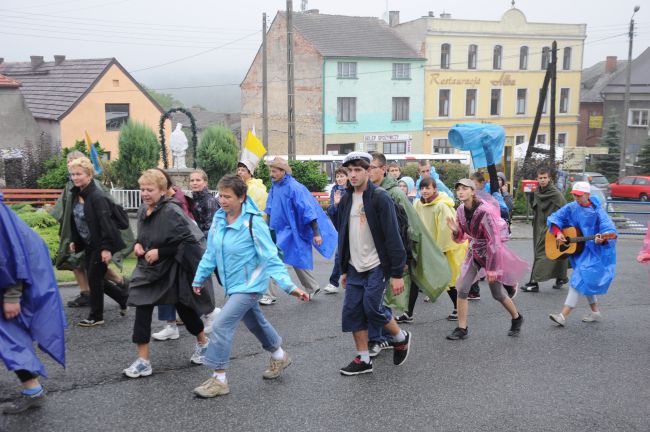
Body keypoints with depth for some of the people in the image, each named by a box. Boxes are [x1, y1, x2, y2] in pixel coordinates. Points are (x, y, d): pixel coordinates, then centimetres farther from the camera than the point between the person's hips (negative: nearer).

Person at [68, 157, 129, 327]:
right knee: (94, 279, 12)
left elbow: (105, 223, -24)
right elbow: (75, 220, 15)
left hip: (101, 245, -9)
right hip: (89, 245, 9)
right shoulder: (76, 195, 6)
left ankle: (96, 317, 13)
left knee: (94, 278, -2)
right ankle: (124, 297, 30)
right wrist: (74, 241, 11)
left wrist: (106, 248, -26)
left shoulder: (97, 196, -20)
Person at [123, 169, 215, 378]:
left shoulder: (172, 212, -22)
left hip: (176, 269, -6)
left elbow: (187, 241, -23)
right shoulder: (143, 210, 2)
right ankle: (143, 360, 4)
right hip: (150, 269, 6)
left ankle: (203, 342, 40)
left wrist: (160, 252, -23)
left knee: (183, 306, 11)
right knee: (142, 307, -4)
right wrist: (138, 244, -2)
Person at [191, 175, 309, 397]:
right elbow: (211, 253, 9)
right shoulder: (219, 219, -4)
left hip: (249, 285, -7)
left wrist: (289, 286, -28)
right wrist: (199, 278, 14)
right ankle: (279, 356, 47)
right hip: (233, 285, 7)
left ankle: (218, 379, -1)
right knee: (256, 323, 24)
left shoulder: (253, 223, -22)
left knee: (222, 325, -14)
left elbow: (270, 258, -21)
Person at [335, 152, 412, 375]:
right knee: (351, 312, 3)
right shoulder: (346, 199, 8)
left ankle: (401, 338, 19)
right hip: (355, 268, 6)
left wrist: (397, 273, -17)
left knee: (372, 308, -9)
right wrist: (344, 269, 17)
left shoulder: (380, 198, -13)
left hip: (376, 266, -6)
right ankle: (363, 359, 16)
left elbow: (393, 237, -15)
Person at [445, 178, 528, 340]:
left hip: (491, 252, -6)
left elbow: (494, 241, -24)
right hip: (474, 251, 6)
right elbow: (461, 237, 8)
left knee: (497, 293, 5)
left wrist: (492, 269, -22)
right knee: (461, 288, -6)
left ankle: (517, 318, 34)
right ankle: (461, 329, 4)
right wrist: (455, 230, -17)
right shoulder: (461, 210, -5)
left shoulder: (485, 211, -26)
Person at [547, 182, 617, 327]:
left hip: (593, 251, -6)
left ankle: (563, 316, -15)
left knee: (579, 279, -13)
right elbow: (554, 218, 4)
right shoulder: (571, 208, -2)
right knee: (586, 280, 16)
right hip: (577, 249, 6)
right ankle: (595, 312, 33)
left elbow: (609, 229, -22)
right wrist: (558, 233, -13)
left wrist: (602, 239, -43)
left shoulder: (597, 211, -15)